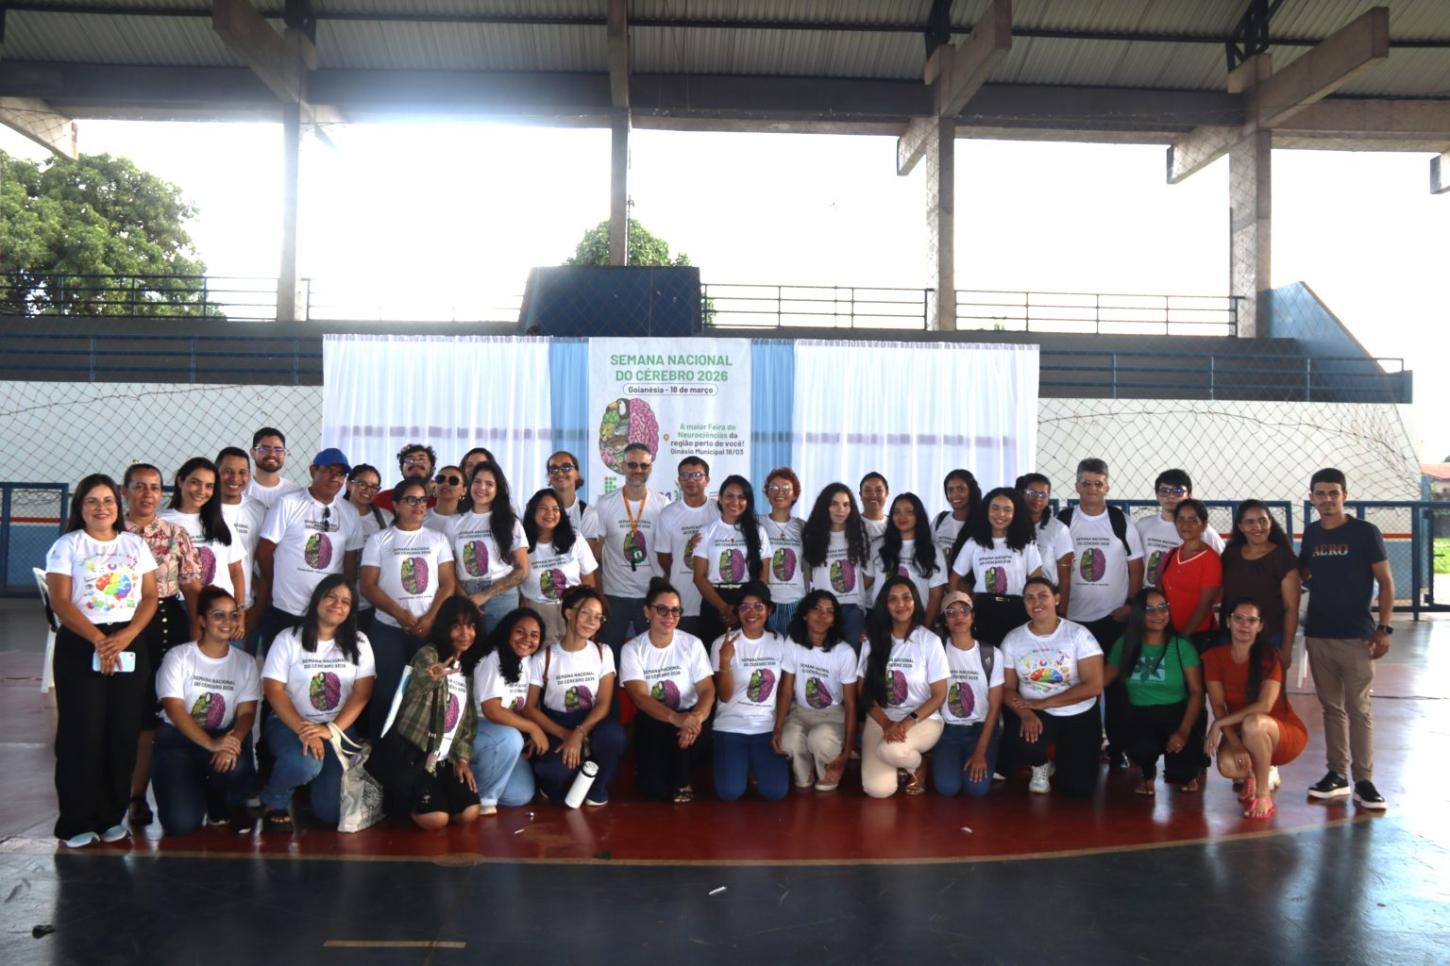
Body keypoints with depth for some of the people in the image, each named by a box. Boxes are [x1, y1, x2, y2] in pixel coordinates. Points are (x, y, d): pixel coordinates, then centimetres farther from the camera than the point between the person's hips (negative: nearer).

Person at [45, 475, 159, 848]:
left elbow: (150, 597, 5)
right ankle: (77, 822, 5)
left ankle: (112, 816, 13)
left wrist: (125, 636, -11)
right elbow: (61, 602, -7)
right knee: (82, 733, -4)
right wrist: (99, 639, -17)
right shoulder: (67, 545, 2)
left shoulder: (135, 545, 10)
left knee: (123, 733, 2)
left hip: (130, 644, 3)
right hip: (80, 645, -2)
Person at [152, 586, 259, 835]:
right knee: (181, 823, -21)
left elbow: (246, 712, -3)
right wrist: (211, 744, -28)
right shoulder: (178, 657, -6)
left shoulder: (245, 662, 4)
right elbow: (174, 709, -14)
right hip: (178, 738, -2)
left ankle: (221, 805, 3)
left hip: (225, 738, 2)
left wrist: (233, 741, -27)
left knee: (236, 767, -36)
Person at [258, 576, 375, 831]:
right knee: (305, 763, -37)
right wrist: (302, 729, -23)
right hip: (289, 723, -2)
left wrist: (331, 729, -19)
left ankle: (320, 780, 24)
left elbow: (362, 692, -4)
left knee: (331, 812, -13)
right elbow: (273, 690, -9)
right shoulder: (288, 639, -2)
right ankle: (274, 801, -3)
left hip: (338, 728, 2)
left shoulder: (358, 642, 4)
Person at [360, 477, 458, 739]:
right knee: (385, 692, -2)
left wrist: (430, 618, -11)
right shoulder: (379, 540, 5)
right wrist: (400, 614, -13)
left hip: (431, 629, 1)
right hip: (388, 629, -1)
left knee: (429, 690, -1)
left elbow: (448, 584, 4)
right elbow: (367, 585, -2)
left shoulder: (438, 539, 10)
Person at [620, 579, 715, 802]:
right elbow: (640, 698, -20)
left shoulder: (692, 644, -6)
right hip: (652, 721, -1)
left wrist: (696, 717, -36)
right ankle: (649, 768, 18)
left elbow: (707, 690, -12)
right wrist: (675, 718, -39)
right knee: (653, 790, -20)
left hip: (687, 717, 1)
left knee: (687, 733, -35)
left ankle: (681, 781, -3)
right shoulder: (632, 649, -9)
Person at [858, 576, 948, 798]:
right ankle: (904, 760, 16)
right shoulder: (873, 640, 0)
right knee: (878, 789, -19)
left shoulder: (930, 641, -7)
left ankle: (918, 765, 1)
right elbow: (866, 692, 1)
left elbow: (939, 695, -6)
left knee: (891, 750, -36)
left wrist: (909, 721, -20)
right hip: (880, 719, 3)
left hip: (923, 720, -2)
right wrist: (887, 724, -15)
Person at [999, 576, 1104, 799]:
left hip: (1078, 716, -1)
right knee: (1016, 745, -32)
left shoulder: (1078, 634, -11)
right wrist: (1025, 714, -24)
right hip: (1034, 713, 1)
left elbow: (1093, 686, -17)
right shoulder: (1012, 639, -3)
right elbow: (1007, 688, -1)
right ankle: (1041, 764, 8)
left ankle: (1063, 759, 28)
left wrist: (1041, 703, -20)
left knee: (1078, 788, -10)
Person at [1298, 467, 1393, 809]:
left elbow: (1386, 582, -4)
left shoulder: (1365, 533, -3)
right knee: (1331, 707, 11)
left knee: (1358, 709, -2)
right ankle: (1336, 774, 18)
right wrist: (1304, 575, -1)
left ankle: (1363, 780, 4)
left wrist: (1383, 628, -12)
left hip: (1356, 637, -4)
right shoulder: (1311, 534, 9)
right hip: (1318, 635, 4)